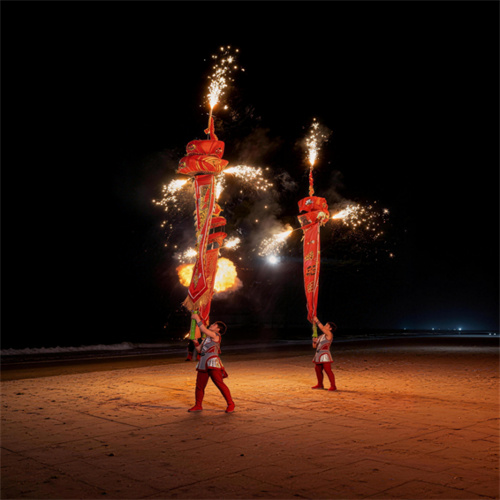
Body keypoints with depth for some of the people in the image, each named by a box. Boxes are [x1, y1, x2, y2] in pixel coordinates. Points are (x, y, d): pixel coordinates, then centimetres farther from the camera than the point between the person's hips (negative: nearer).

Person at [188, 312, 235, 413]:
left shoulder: (216, 336, 1)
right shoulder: (207, 338, 25)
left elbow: (204, 329, -9)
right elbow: (199, 349, 24)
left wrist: (197, 318, -2)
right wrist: (195, 341, 12)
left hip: (213, 363, -8)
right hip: (203, 364, 8)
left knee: (220, 384, -10)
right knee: (199, 385, 9)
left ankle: (230, 404, -3)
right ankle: (198, 405, 22)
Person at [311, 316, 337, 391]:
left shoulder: (329, 334, -4)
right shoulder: (321, 336, 19)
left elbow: (322, 328, -20)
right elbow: (314, 346, 19)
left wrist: (317, 321, -12)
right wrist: (314, 341, -1)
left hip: (325, 355, -9)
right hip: (318, 355, 9)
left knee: (328, 370, -11)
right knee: (318, 370, 13)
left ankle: (333, 386, -8)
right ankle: (320, 385, 25)